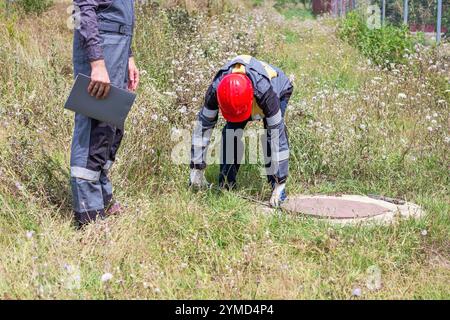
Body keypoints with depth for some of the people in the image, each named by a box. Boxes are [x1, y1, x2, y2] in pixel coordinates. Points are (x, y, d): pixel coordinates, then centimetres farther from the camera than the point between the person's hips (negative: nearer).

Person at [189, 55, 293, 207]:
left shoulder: (265, 91, -47)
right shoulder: (215, 89, -36)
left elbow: (275, 134, -42)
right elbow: (203, 125, -25)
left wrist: (278, 181, -38)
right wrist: (197, 168, -23)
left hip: (279, 90, -3)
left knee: (274, 134, -27)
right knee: (230, 132, -16)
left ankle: (279, 187, -20)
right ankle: (226, 185, -4)